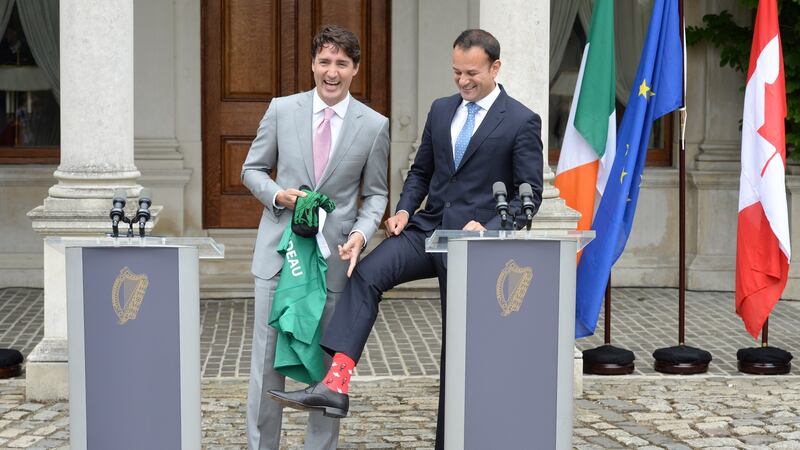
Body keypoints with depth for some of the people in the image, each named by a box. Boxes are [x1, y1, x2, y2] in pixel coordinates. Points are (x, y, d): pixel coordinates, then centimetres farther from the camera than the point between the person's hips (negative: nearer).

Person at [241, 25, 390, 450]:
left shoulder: (374, 125, 1)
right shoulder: (281, 110, 2)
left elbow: (375, 193, 7)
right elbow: (252, 169, 11)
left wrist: (361, 233, -12)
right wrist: (278, 195, -9)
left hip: (335, 256, 0)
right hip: (279, 250, 0)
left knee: (329, 361, 6)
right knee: (267, 357, 3)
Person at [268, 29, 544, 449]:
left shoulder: (522, 122, -5)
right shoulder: (441, 110, 12)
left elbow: (530, 194, -6)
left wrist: (488, 229, -19)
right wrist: (404, 210, 0)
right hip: (427, 227, 5)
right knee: (366, 274, -22)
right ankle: (335, 384, -32)